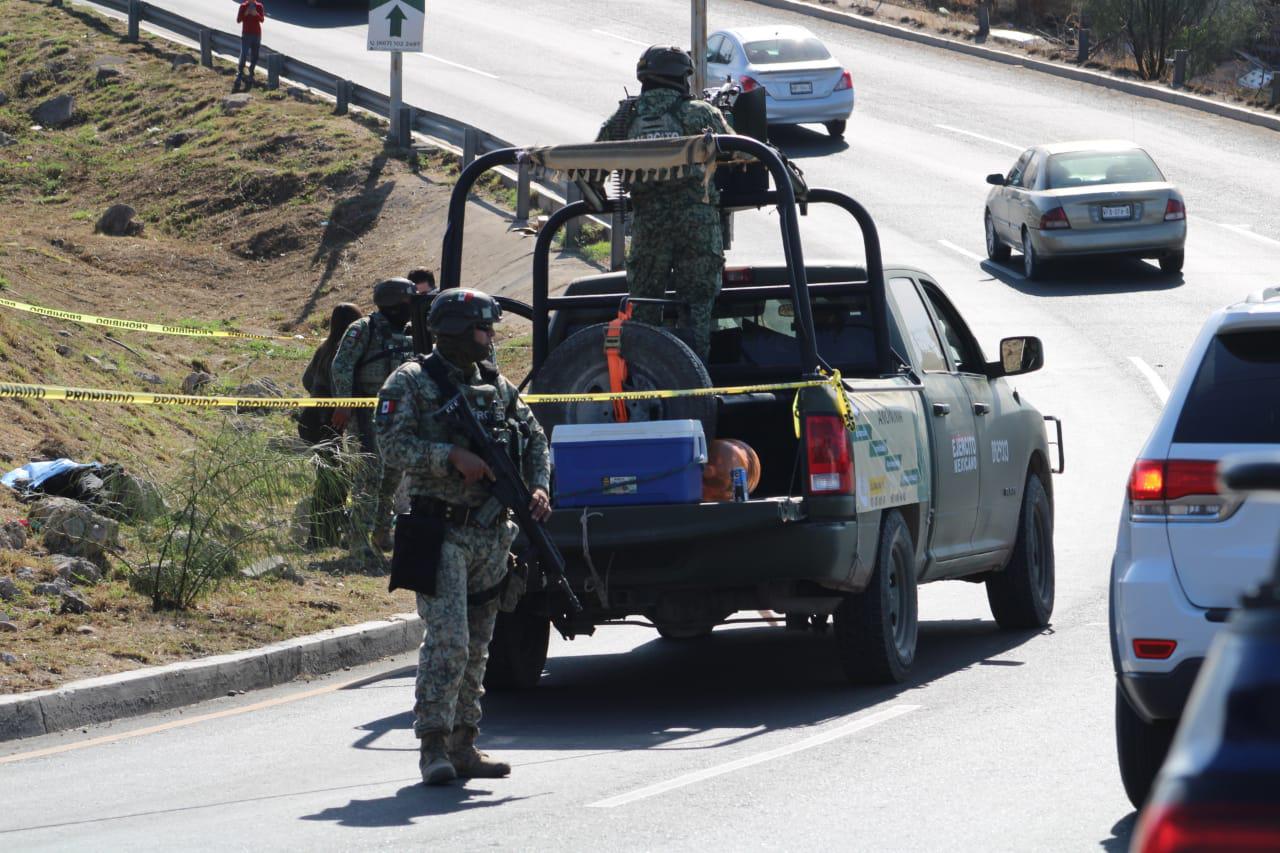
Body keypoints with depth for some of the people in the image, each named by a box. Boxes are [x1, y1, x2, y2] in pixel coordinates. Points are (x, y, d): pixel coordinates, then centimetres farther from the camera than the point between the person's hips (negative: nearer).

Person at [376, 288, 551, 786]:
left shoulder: (497, 386, 14)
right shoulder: (412, 382, -3)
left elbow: (535, 440, 17)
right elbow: (394, 445, -12)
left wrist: (539, 488, 0)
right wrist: (452, 456, -21)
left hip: (491, 533, 6)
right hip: (441, 531, -6)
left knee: (477, 645, 8)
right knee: (447, 639, -16)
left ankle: (463, 744, 14)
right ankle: (433, 745, -14)